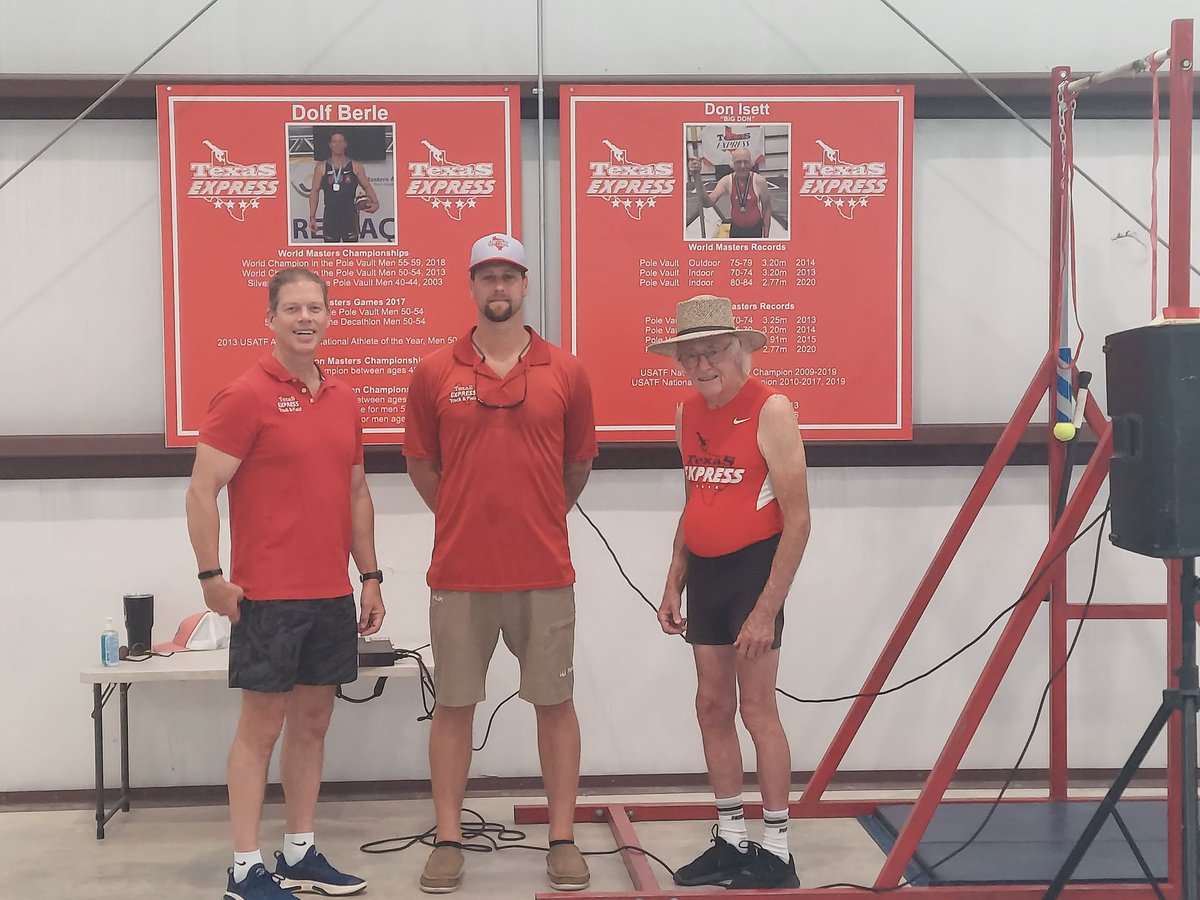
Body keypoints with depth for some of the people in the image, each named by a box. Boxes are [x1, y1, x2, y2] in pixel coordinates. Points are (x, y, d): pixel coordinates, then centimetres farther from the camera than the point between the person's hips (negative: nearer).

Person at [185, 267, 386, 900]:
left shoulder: (343, 399, 11)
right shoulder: (246, 396, -9)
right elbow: (202, 490, -11)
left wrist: (370, 576, 14)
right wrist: (212, 576, -16)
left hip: (333, 596, 6)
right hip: (268, 597, -6)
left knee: (312, 722, 11)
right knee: (261, 726, 0)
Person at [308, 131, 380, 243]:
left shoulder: (356, 166, 2)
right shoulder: (321, 167, 2)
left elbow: (367, 186, 4)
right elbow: (314, 191, 5)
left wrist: (375, 202, -16)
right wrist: (312, 217, -2)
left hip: (350, 217, 0)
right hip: (330, 216, 0)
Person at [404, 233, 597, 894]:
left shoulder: (566, 372, 2)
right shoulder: (434, 373, 2)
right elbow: (420, 464, 10)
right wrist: (467, 519, 10)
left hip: (545, 572, 0)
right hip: (458, 572, 0)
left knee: (555, 703, 7)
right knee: (454, 705, 7)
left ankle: (563, 839, 18)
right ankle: (448, 840, 18)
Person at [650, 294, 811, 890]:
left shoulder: (770, 411, -14)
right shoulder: (688, 414, 9)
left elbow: (798, 520, -16)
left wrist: (766, 610, -18)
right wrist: (673, 585, 15)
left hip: (753, 567, -7)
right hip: (703, 572, 7)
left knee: (757, 708, -3)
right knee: (712, 706, 10)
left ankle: (777, 854, 7)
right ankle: (731, 843, 22)